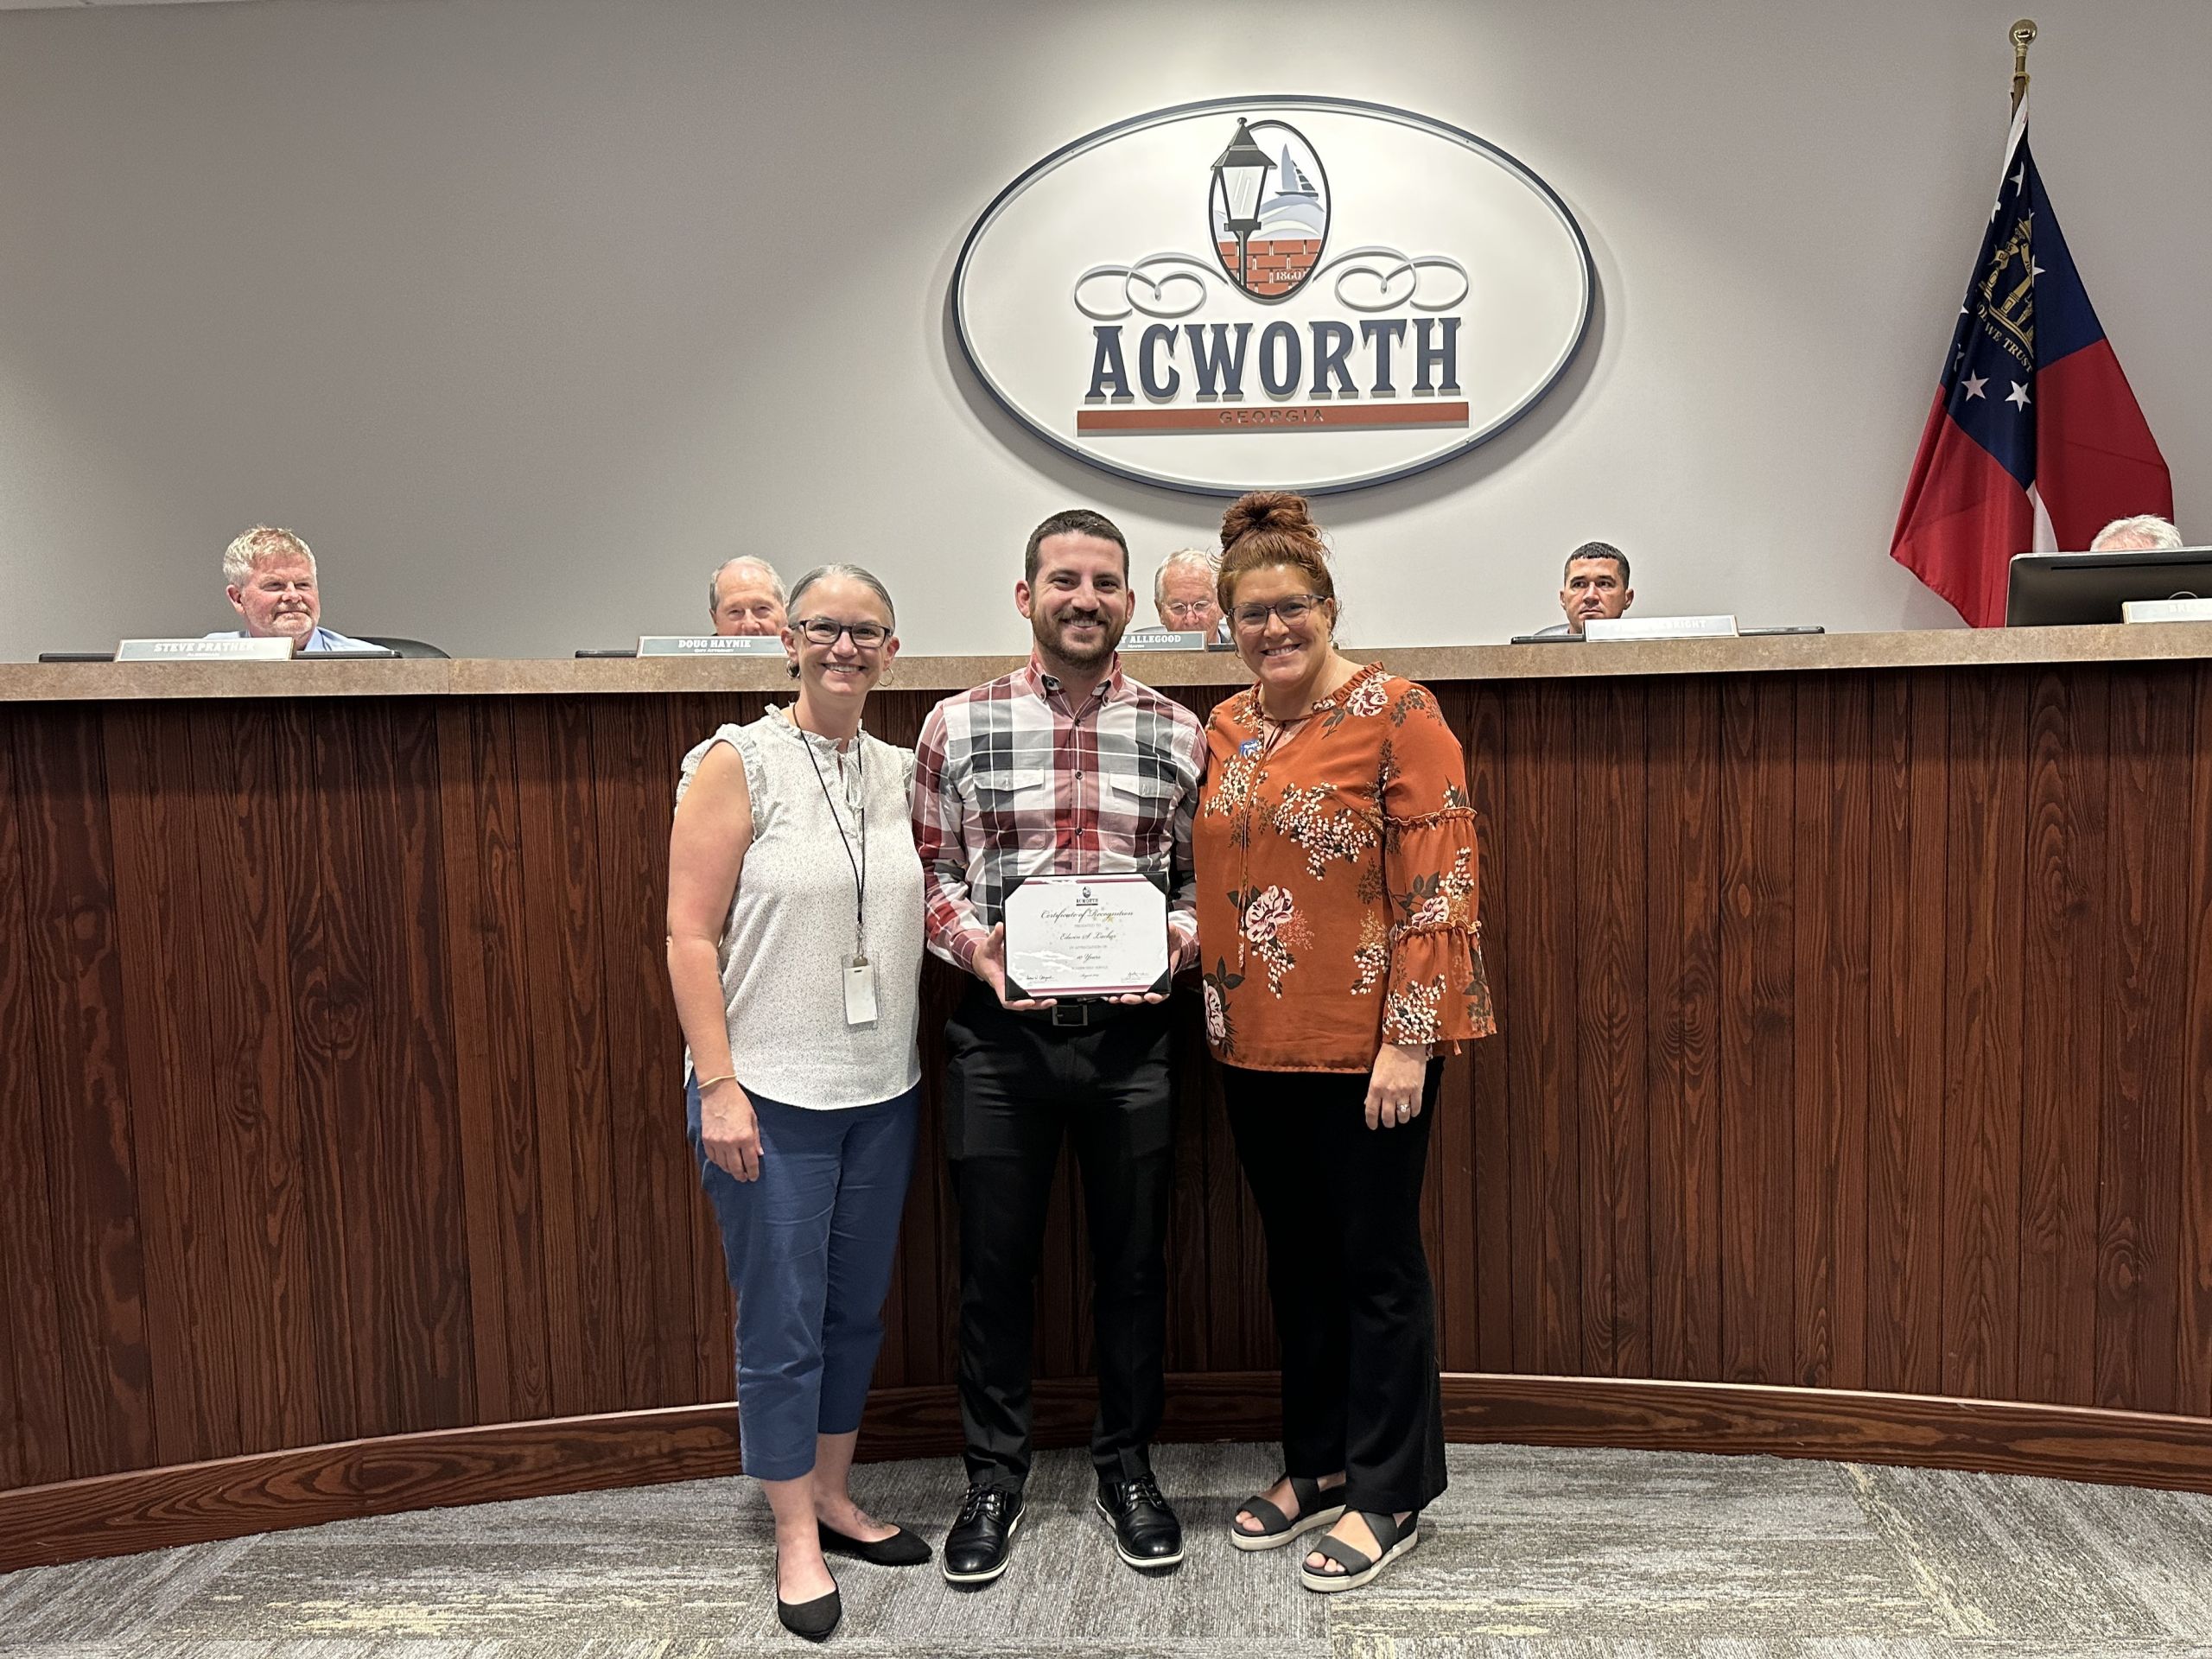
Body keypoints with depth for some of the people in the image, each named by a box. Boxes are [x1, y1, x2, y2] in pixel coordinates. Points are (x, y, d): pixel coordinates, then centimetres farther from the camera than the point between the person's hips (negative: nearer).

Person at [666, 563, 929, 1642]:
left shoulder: (900, 772, 6)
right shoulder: (737, 764, -9)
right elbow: (690, 937, -12)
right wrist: (718, 1086, -16)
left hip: (882, 1092, 5)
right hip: (770, 1097, -5)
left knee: (856, 1312, 17)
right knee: (782, 1327, 6)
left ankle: (832, 1496, 37)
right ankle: (796, 1540, 25)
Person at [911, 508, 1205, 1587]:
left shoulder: (1177, 735, 3)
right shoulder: (957, 727, 1)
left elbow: (1204, 878, 8)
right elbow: (929, 874, 4)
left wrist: (1177, 941, -11)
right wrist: (977, 944, -14)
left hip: (1131, 1038, 1)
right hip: (999, 1034, 0)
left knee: (1132, 1262, 13)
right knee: (994, 1264, 11)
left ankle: (1126, 1466, 34)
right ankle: (993, 1477, 31)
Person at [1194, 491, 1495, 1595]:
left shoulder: (1396, 712, -10)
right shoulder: (1224, 729, 9)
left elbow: (1441, 884, -14)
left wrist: (1408, 1040, -18)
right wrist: (1195, 946, 6)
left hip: (1363, 1041, -6)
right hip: (1256, 1043, 6)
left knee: (1375, 1262, 6)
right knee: (1296, 1255, 17)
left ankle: (1388, 1496, 22)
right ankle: (1318, 1462, 34)